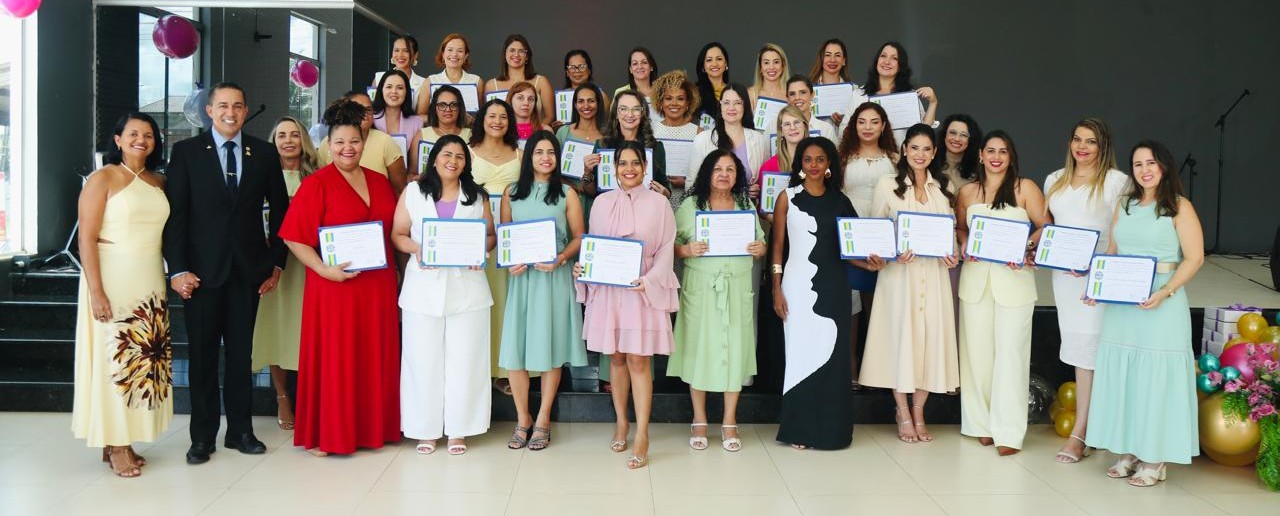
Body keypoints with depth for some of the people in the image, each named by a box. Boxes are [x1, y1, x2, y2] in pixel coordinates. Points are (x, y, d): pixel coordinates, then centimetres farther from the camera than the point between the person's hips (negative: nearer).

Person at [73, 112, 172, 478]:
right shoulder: (103, 179, -5)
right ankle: (114, 446, 9)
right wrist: (96, 291, -16)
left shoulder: (158, 182, 11)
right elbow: (86, 239, -10)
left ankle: (123, 440, 18)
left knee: (144, 358, 7)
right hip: (113, 281, -5)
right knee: (114, 359, -1)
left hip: (150, 284, 5)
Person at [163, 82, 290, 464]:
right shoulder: (186, 152, 1)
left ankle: (240, 430, 20)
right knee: (202, 354, 6)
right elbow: (175, 214, -2)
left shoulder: (264, 153, 6)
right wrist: (177, 269, -9)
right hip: (202, 270, -1)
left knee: (241, 353, 9)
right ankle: (202, 436, 17)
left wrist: (276, 263, 6)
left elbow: (280, 210, 10)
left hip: (248, 269, 1)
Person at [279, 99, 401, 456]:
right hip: (334, 285, -5)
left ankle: (372, 427, 23)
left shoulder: (380, 182, 11)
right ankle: (325, 434, 14)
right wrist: (324, 269, -21)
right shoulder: (316, 184, -4)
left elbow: (393, 232, 17)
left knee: (375, 358, 10)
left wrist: (396, 270, 3)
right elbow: (295, 238, -9)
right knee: (332, 360, 2)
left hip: (378, 286, 5)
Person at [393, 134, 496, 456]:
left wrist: (480, 249, -11)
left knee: (464, 359, 2)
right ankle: (426, 429, 14)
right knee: (424, 359, 3)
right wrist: (416, 248, -14)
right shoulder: (413, 192, 8)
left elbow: (490, 236, 10)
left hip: (467, 287, 1)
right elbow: (398, 234, 5)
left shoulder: (477, 195, 10)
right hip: (423, 288, 0)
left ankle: (459, 429, 13)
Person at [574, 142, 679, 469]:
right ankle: (621, 423, 24)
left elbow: (666, 250, -1)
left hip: (643, 289, -3)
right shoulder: (602, 202, 9)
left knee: (638, 360, -5)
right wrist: (581, 267, -6)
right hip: (607, 287, 3)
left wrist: (650, 279, -16)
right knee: (616, 358, 9)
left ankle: (642, 438, -3)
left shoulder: (658, 203, 1)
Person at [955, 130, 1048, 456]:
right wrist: (965, 245, 0)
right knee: (977, 350, 6)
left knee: (1010, 352, -3)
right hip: (975, 277, 3)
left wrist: (1026, 247, -17)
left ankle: (1008, 431, 2)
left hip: (1013, 278, -3)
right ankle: (982, 423, 17)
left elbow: (1045, 227, -1)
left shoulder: (1025, 188, 1)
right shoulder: (967, 191, 9)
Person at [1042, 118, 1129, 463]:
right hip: (1063, 275, 5)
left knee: (1087, 351, -6)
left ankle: (1079, 434, -1)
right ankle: (1089, 424, 19)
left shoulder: (1116, 181, -3)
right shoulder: (1055, 181, 14)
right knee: (1077, 349, 9)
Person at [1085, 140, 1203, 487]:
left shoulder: (1179, 207, -4)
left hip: (1160, 306, -5)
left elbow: (1194, 258, -9)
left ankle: (1155, 459, 9)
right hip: (1121, 305, 5)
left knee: (1156, 377, 0)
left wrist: (1165, 293, -20)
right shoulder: (1125, 205, 12)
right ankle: (1128, 451, 19)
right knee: (1121, 375, 8)